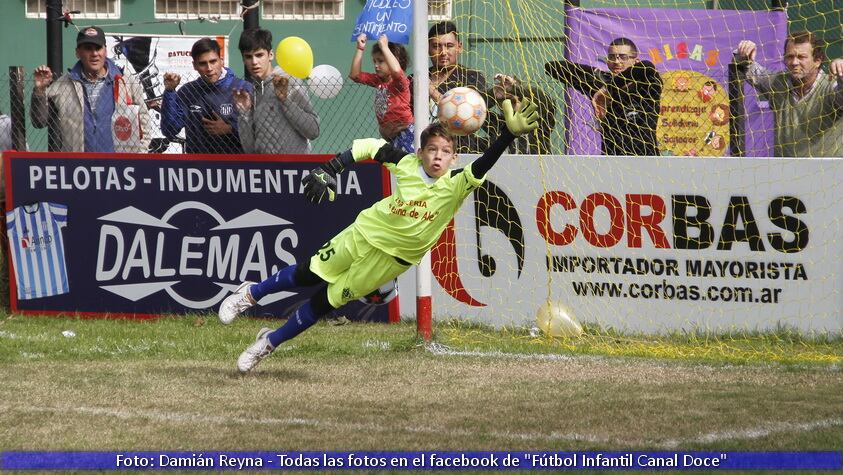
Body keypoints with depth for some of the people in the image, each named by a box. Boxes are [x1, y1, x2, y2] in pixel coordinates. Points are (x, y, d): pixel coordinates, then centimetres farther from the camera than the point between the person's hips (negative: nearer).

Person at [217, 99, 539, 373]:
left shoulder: (455, 186, -22)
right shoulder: (407, 165, -16)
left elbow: (484, 165, -38)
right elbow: (371, 147, -2)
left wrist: (510, 133, -52)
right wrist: (330, 169, -8)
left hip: (391, 258, -1)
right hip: (365, 233, 1)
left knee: (326, 302, 5)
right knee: (307, 275, 13)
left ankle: (269, 344, 24)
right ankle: (251, 293, 41)